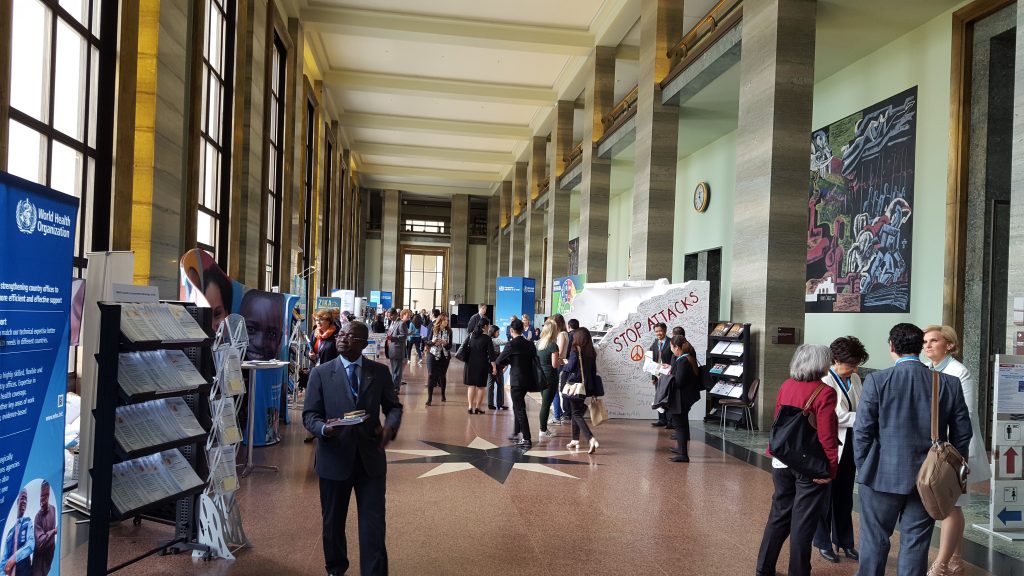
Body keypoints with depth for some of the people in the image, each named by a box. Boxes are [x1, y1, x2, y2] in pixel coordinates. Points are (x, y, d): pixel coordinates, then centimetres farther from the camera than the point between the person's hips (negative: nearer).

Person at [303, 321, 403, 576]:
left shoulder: (380, 372, 1)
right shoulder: (320, 373, -1)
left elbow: (394, 406, 7)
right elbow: (309, 414, -2)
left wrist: (390, 426, -15)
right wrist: (323, 428, -25)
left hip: (370, 459, 0)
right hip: (334, 459, 1)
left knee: (373, 524, 0)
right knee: (333, 522, 18)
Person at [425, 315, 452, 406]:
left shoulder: (449, 331, -3)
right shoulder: (433, 329, -4)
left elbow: (450, 346, -3)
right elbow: (428, 342, -1)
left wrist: (445, 343, -23)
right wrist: (433, 341, -21)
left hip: (444, 356, 1)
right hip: (433, 355, -1)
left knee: (443, 375, 13)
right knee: (431, 375, -7)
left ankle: (443, 395, 31)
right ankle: (429, 398, -5)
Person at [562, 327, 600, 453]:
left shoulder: (575, 351, -13)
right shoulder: (592, 352, 6)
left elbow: (570, 368, -15)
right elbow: (594, 371, 10)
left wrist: (565, 364, 7)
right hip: (586, 386, 7)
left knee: (576, 414, -3)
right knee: (577, 412, 19)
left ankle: (592, 439, -20)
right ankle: (575, 440, 24)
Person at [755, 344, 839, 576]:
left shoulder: (786, 386, 3)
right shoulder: (825, 392, -16)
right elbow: (826, 436, -19)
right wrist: (831, 467, -13)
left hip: (782, 461, 6)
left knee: (779, 515, 18)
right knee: (802, 522, 6)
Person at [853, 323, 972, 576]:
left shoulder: (877, 380, -10)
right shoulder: (950, 384, -1)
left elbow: (862, 430, -9)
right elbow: (963, 433, 4)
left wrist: (862, 468, 4)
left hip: (884, 476, -2)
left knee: (874, 540, 9)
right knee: (916, 544, 10)